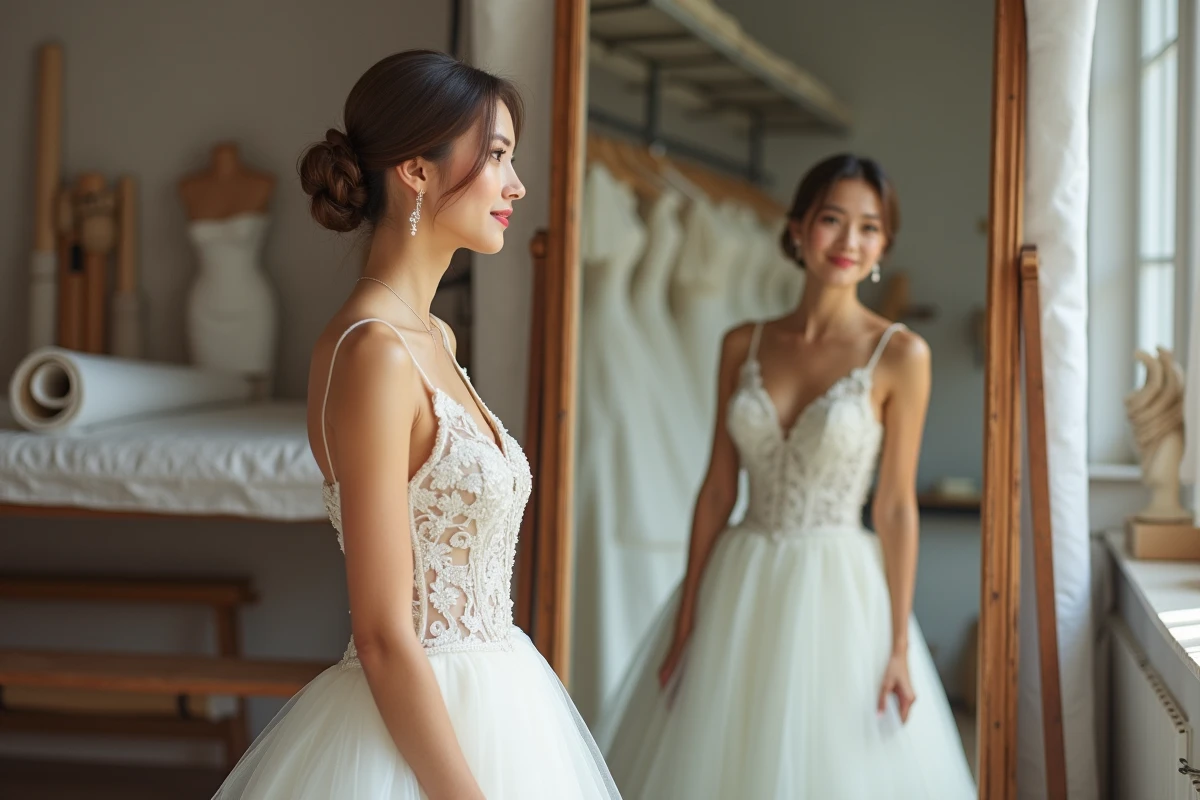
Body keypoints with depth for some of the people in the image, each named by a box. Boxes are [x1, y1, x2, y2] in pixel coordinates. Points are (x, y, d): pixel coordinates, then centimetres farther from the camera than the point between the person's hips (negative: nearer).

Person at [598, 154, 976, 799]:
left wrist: (899, 646, -7)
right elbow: (717, 489, 5)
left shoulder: (899, 354, -5)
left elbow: (897, 506, -5)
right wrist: (685, 622, 4)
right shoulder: (742, 346, 4)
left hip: (838, 593, -3)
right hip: (738, 590, 3)